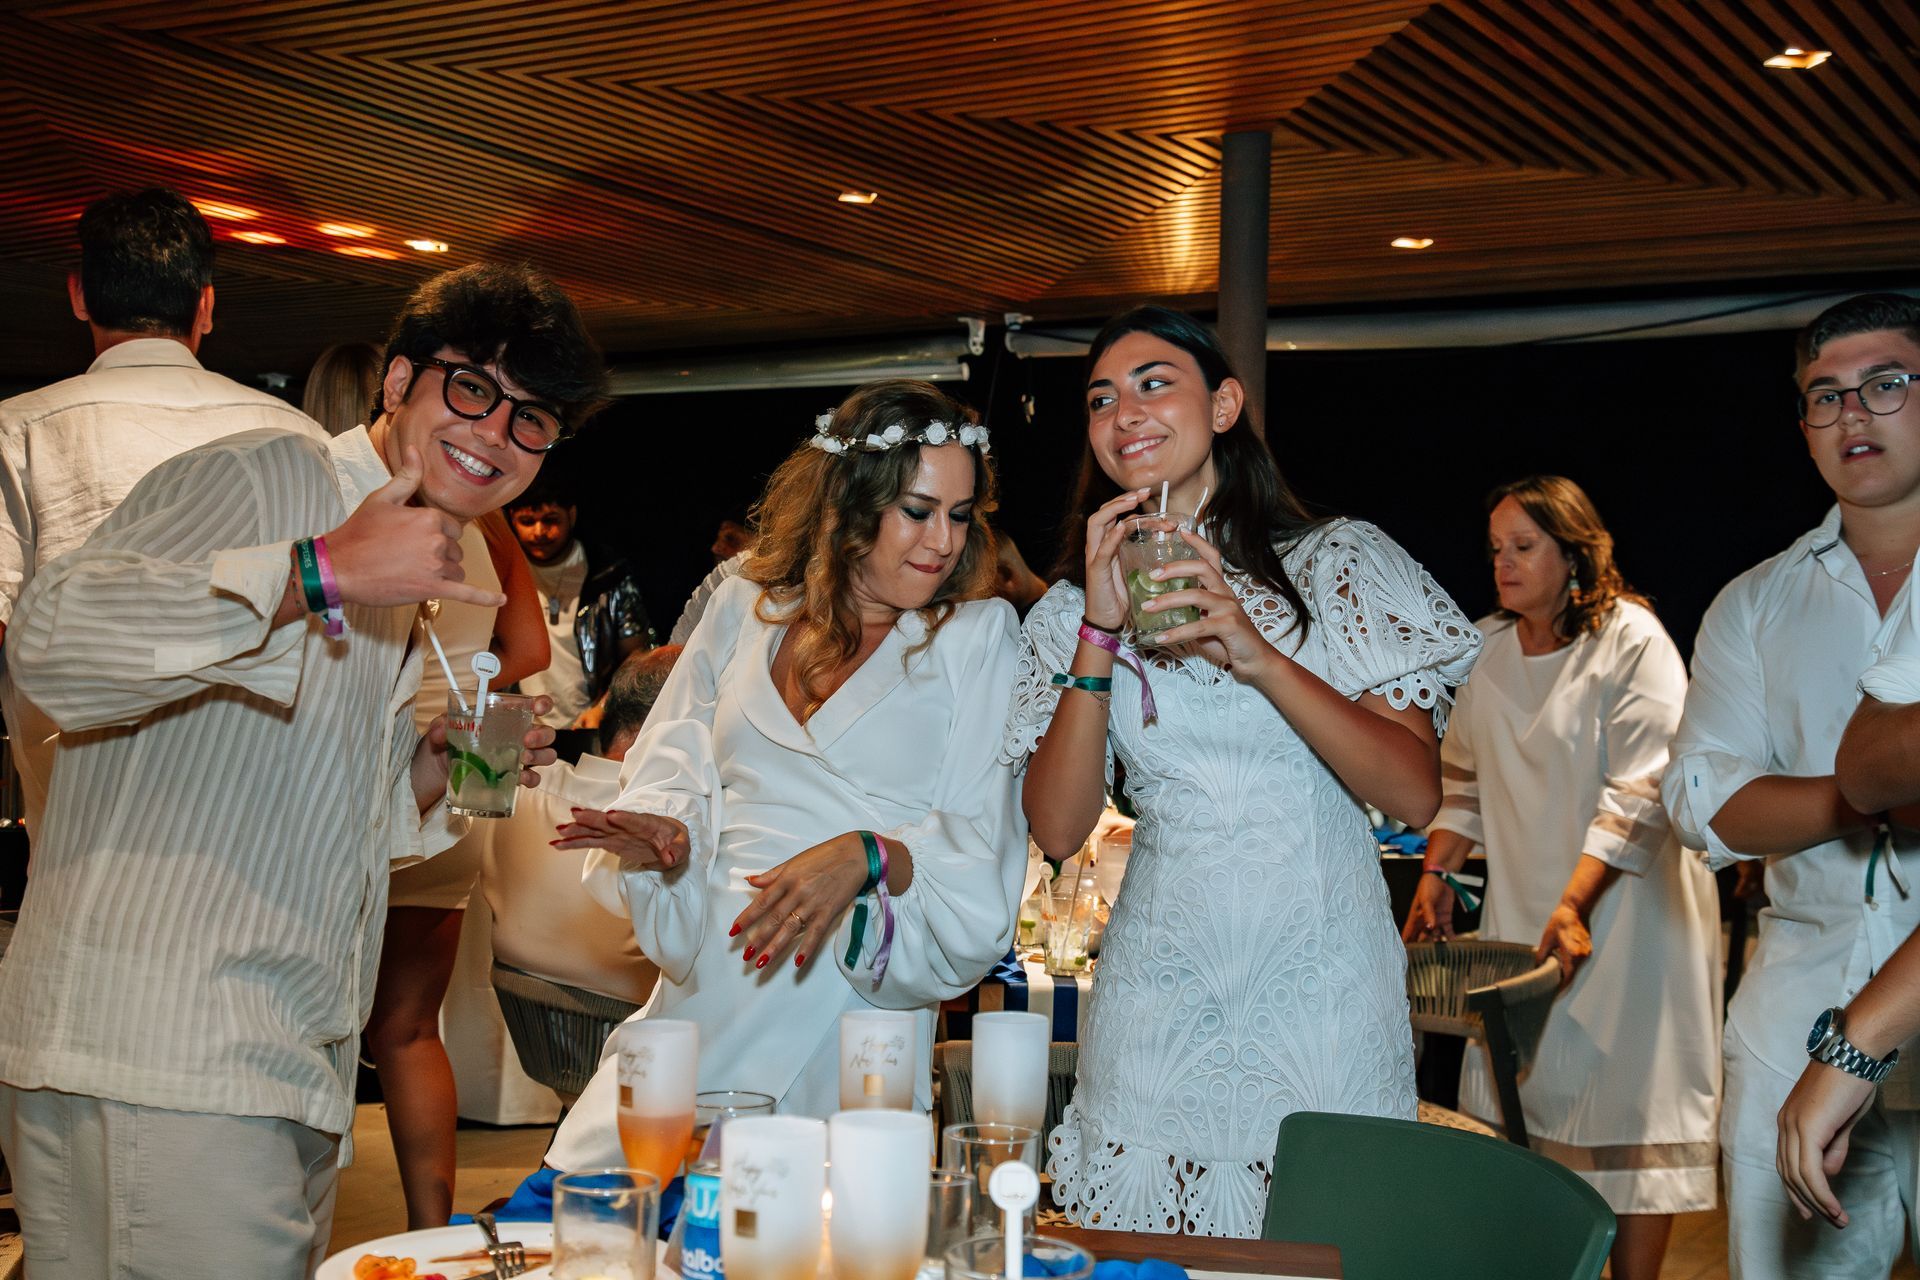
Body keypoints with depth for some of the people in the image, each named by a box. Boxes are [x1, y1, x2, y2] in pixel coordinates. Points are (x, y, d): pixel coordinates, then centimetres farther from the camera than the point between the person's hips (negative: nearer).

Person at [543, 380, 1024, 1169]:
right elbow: (675, 773, 15)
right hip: (706, 999, 3)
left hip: (856, 1005, -2)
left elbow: (985, 844, -2)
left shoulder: (978, 637, 5)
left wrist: (867, 857, -18)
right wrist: (664, 832, -7)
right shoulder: (745, 609, 13)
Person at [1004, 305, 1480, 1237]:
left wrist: (1260, 658, -21)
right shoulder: (1073, 607, 9)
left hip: (1321, 994, -2)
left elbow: (1415, 794, -9)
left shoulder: (1338, 563, 1)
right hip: (1158, 1008, 2)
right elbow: (1057, 829, -2)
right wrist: (1100, 633, -10)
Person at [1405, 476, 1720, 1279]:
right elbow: (1461, 773, 17)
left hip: (1621, 909, -5)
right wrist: (1436, 872, 5)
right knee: (1518, 1102, 4)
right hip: (1519, 913, 6)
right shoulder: (1489, 647, 10)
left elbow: (1641, 790, -16)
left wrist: (1574, 904, -24)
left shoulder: (1632, 640, -9)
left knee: (1628, 1106, -4)